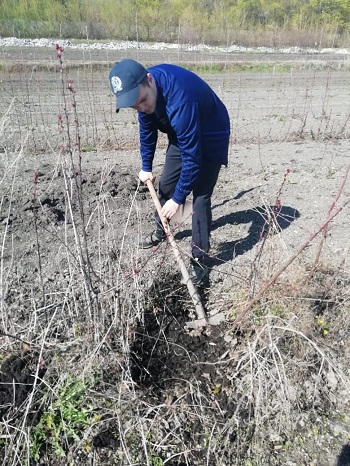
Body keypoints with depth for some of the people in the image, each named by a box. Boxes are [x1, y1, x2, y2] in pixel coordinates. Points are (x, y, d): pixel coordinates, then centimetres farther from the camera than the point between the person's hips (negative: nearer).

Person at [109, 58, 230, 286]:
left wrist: (178, 199, -28)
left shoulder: (179, 100, -41)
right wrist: (146, 167, 7)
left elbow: (192, 157, -35)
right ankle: (161, 231, 37)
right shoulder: (143, 91, -16)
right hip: (182, 136, 8)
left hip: (210, 138, -7)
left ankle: (200, 259, -1)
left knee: (200, 197, -14)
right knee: (166, 184, 14)